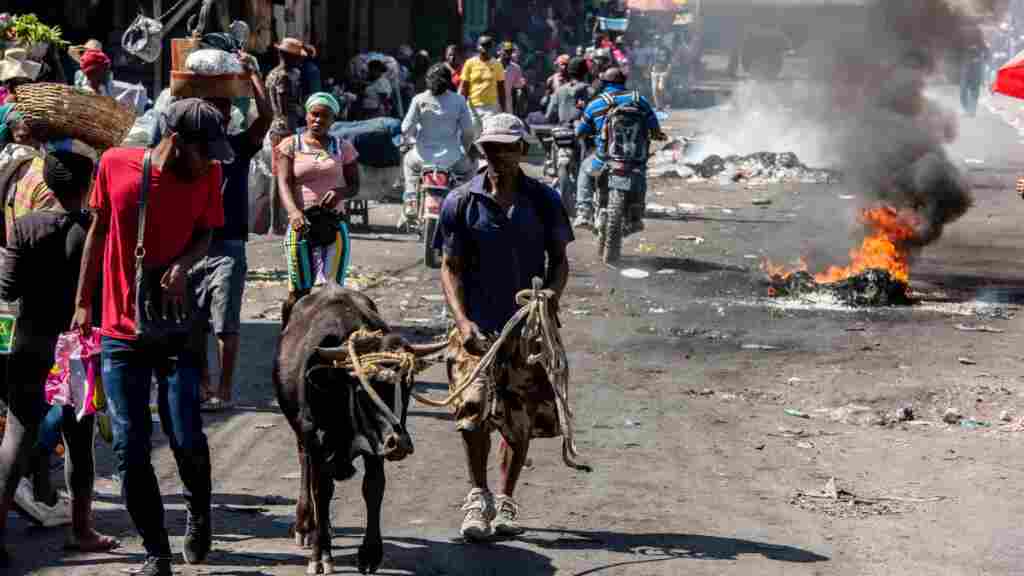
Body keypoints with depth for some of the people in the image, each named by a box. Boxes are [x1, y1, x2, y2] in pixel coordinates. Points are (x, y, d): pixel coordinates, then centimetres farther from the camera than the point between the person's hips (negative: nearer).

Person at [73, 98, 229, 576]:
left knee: (186, 437, -9)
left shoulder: (206, 176, -3)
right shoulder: (114, 164, -5)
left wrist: (183, 264, -16)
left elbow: (204, 235, 7)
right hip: (120, 331, 0)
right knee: (130, 449, -1)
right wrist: (82, 303, 9)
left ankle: (198, 513, 23)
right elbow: (98, 231, 7)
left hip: (176, 326, 0)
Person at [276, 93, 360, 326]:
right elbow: (284, 183, -6)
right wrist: (293, 211, -25)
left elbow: (354, 185, 11)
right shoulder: (291, 145, 6)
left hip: (334, 225, 1)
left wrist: (340, 192, -14)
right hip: (301, 224, -1)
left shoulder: (342, 147, 11)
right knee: (299, 291, -2)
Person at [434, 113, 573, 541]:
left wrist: (548, 302, -10)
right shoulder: (461, 202, 0)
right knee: (474, 411, -14)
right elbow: (450, 267, 1)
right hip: (478, 326, -1)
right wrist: (463, 322, -12)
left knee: (521, 418, 7)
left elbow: (559, 260, 9)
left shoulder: (543, 201, 2)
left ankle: (505, 499, 25)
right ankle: (478, 495, 7)